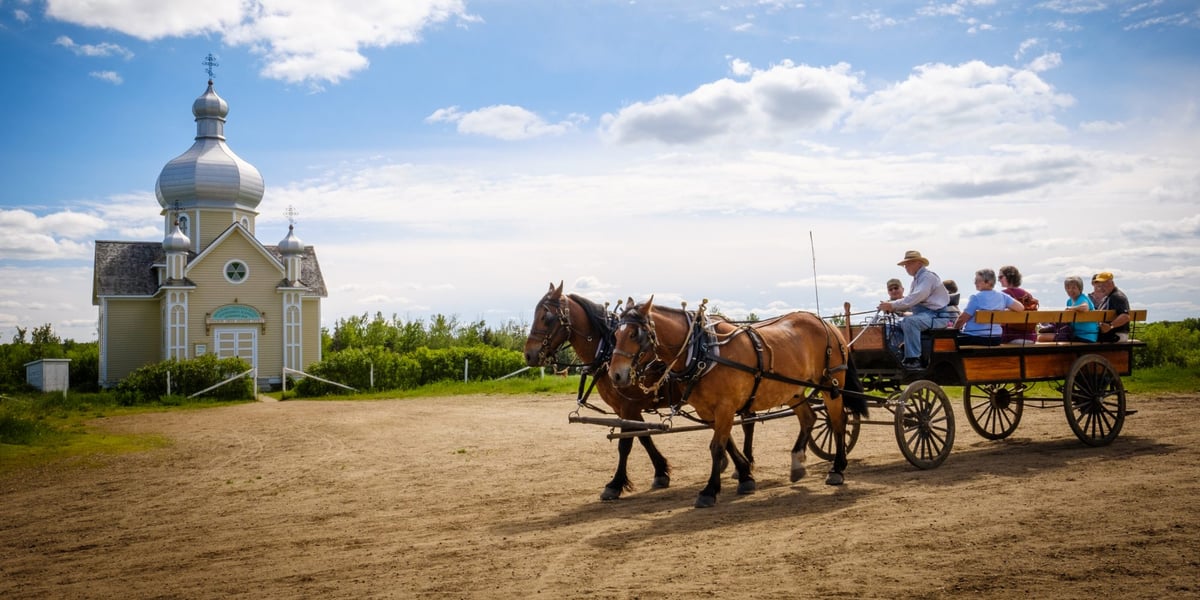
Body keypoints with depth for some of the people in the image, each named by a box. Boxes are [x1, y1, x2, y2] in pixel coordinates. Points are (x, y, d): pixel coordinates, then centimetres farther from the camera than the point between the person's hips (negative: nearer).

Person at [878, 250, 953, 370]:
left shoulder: (928, 276, -11)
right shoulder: (916, 279, 20)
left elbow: (914, 298, -22)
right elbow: (911, 303, 15)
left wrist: (892, 305, -21)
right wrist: (892, 307, -2)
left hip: (937, 316, -10)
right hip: (923, 314, 10)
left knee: (910, 322, -33)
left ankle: (913, 359, -32)